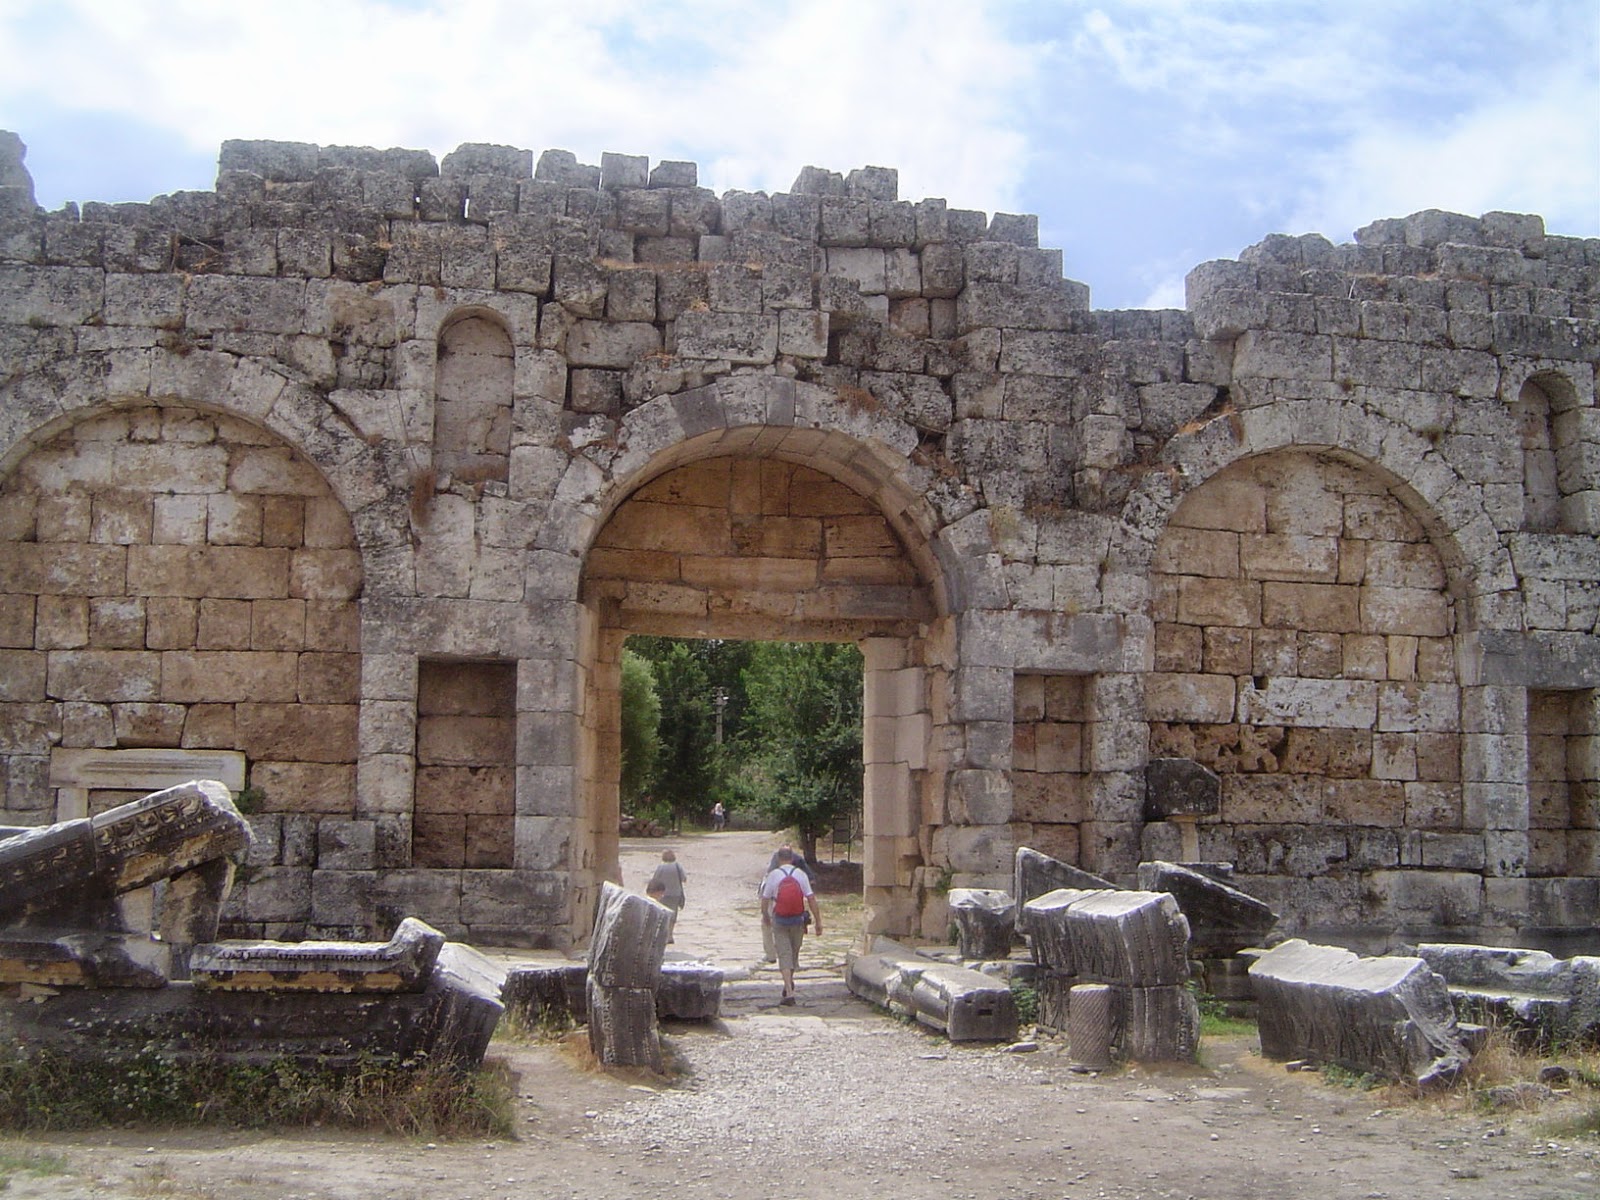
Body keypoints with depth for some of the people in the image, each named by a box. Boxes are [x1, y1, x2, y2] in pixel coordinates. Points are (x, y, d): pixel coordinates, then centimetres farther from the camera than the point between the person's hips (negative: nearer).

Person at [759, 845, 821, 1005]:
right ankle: (789, 983, 39)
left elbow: (765, 900, -2)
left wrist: (766, 917, 16)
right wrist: (818, 921, -2)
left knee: (784, 954, -2)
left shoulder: (773, 875, -6)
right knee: (794, 953, 20)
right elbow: (811, 899, -6)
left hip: (779, 921, -2)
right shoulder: (801, 874, -2)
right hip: (798, 920, 2)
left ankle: (789, 992, -11)